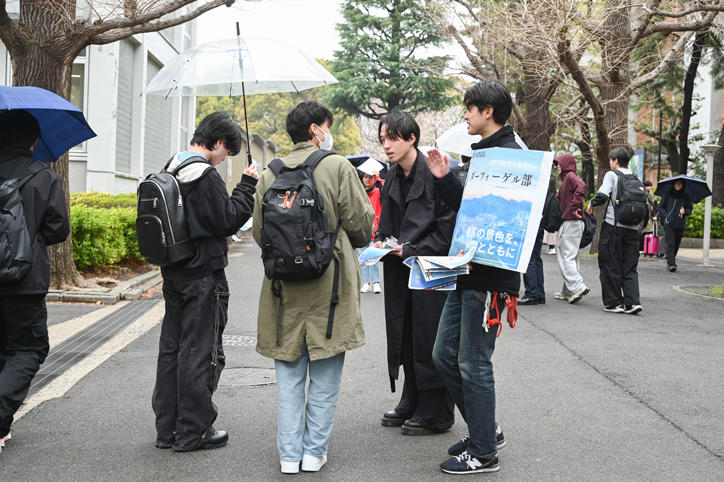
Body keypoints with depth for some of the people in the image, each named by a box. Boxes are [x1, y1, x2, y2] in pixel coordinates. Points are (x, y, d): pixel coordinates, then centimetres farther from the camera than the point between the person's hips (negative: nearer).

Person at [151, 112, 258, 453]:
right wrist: (247, 184, -8)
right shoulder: (206, 176, -17)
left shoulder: (170, 171, 12)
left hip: (173, 274, 9)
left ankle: (167, 429, 22)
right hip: (203, 275, -9)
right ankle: (193, 432, 7)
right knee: (200, 353, 0)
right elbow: (228, 222, -15)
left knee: (171, 348, 14)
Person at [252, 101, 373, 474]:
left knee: (289, 375, 11)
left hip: (284, 287, 3)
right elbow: (361, 225, -6)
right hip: (329, 285, -3)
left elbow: (259, 233, 7)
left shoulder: (269, 174, 2)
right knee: (325, 376, 8)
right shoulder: (338, 167, -7)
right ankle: (315, 452, 14)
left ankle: (289, 454, 14)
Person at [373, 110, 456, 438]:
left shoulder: (434, 172, -15)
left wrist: (412, 250, -17)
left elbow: (448, 226, -16)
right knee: (404, 337, 14)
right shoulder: (392, 177, 8)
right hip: (400, 270, 8)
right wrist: (382, 242, 0)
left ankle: (436, 413, 11)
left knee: (429, 340, -1)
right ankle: (411, 404, 28)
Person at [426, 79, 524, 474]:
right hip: (466, 272, 10)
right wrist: (445, 179, 6)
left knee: (473, 363, -2)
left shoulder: (511, 156, -14)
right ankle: (486, 431, 29)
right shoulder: (479, 154, 15)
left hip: (490, 275, -10)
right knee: (444, 354, 15)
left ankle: (483, 453, 13)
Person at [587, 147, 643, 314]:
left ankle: (613, 302, 6)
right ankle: (632, 302, -3)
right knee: (630, 267, 8)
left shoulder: (612, 175, -3)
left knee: (610, 265, 4)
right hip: (632, 228, 5)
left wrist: (592, 204, 3)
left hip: (613, 226, -5)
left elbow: (603, 195, -15)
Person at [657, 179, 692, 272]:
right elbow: (660, 207, 9)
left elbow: (690, 208, 14)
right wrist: (666, 216, -6)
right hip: (669, 224, -2)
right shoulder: (668, 195, 4)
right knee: (670, 244, -12)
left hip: (680, 225, 2)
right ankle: (671, 264, -16)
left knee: (676, 244, 8)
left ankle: (670, 262, 25)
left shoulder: (685, 196, 8)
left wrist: (685, 211, -8)